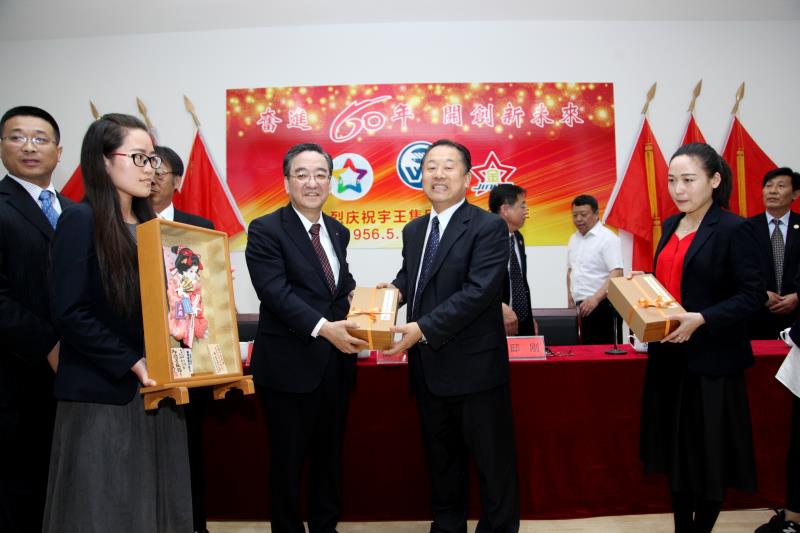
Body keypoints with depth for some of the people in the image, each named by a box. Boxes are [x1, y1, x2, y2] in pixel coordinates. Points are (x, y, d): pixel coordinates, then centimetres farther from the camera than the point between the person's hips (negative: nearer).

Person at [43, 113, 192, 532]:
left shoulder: (150, 225, 11)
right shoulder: (81, 219, -9)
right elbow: (68, 314, -16)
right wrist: (132, 363, -18)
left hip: (155, 392, 7)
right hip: (102, 395, -6)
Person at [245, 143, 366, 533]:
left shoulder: (338, 232, 11)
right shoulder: (265, 230, -10)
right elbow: (277, 292, -22)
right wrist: (323, 327, -33)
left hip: (336, 363, 6)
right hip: (289, 365, -6)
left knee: (330, 456, 19)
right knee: (288, 460, 10)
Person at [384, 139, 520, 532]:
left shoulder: (489, 227, -12)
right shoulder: (414, 230, 10)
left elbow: (480, 292, -22)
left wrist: (423, 329, -26)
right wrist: (395, 289, -2)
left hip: (474, 367, -7)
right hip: (428, 368, 7)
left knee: (493, 462, 10)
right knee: (441, 458, 22)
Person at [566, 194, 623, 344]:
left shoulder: (608, 238, -9)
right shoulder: (574, 239, 14)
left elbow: (617, 273, -17)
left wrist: (595, 298, -26)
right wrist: (570, 299, 13)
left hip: (602, 306, -7)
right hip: (582, 306, 7)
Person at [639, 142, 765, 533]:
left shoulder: (734, 229, -12)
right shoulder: (670, 225, 9)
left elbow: (752, 295, -15)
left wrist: (701, 319, -26)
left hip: (711, 361, -7)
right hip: (668, 357, 7)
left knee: (708, 455, 7)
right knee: (674, 449, 16)